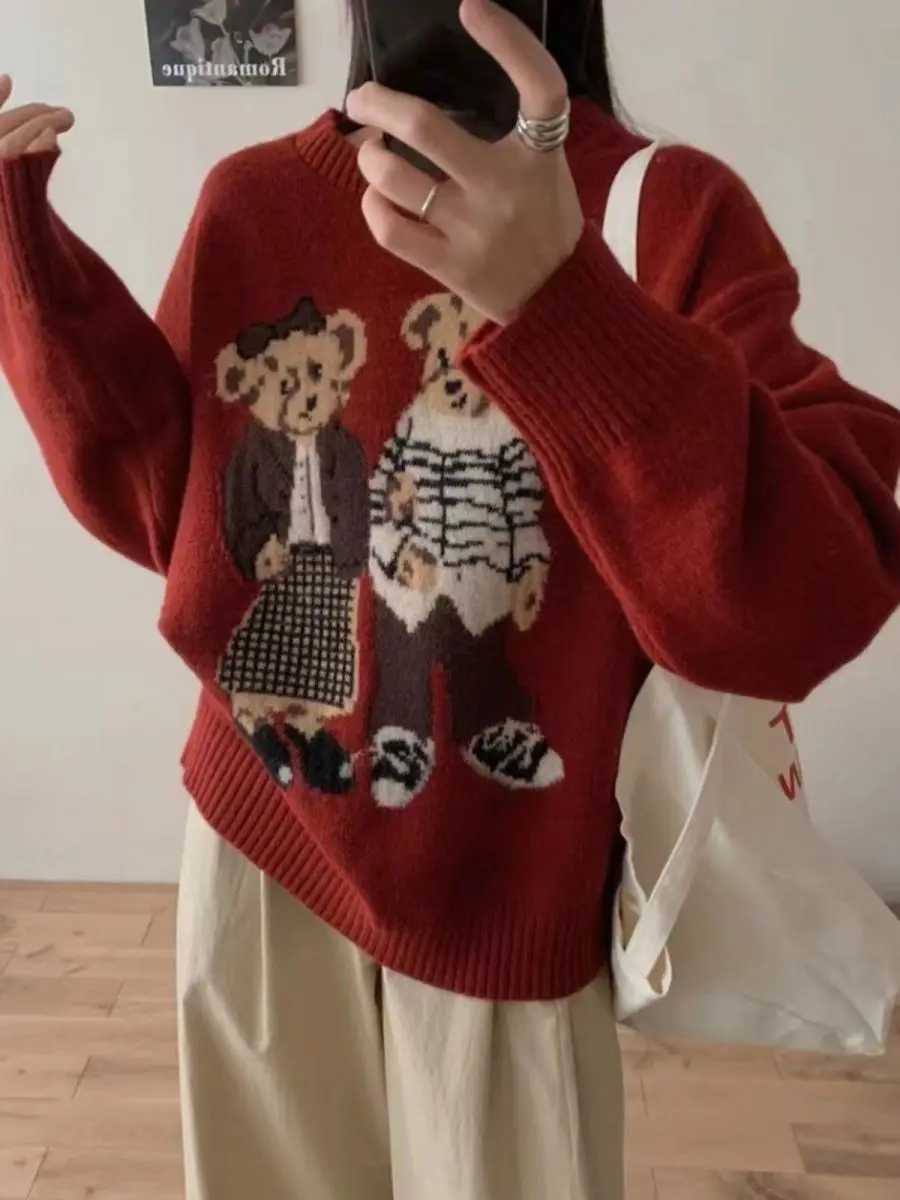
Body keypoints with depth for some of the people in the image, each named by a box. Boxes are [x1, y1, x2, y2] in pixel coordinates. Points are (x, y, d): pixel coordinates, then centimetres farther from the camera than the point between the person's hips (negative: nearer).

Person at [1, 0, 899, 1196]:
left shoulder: (672, 208, -13)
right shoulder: (249, 198, 2)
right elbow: (159, 500, 1)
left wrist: (559, 303, -38)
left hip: (506, 885, -3)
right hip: (258, 838, 4)